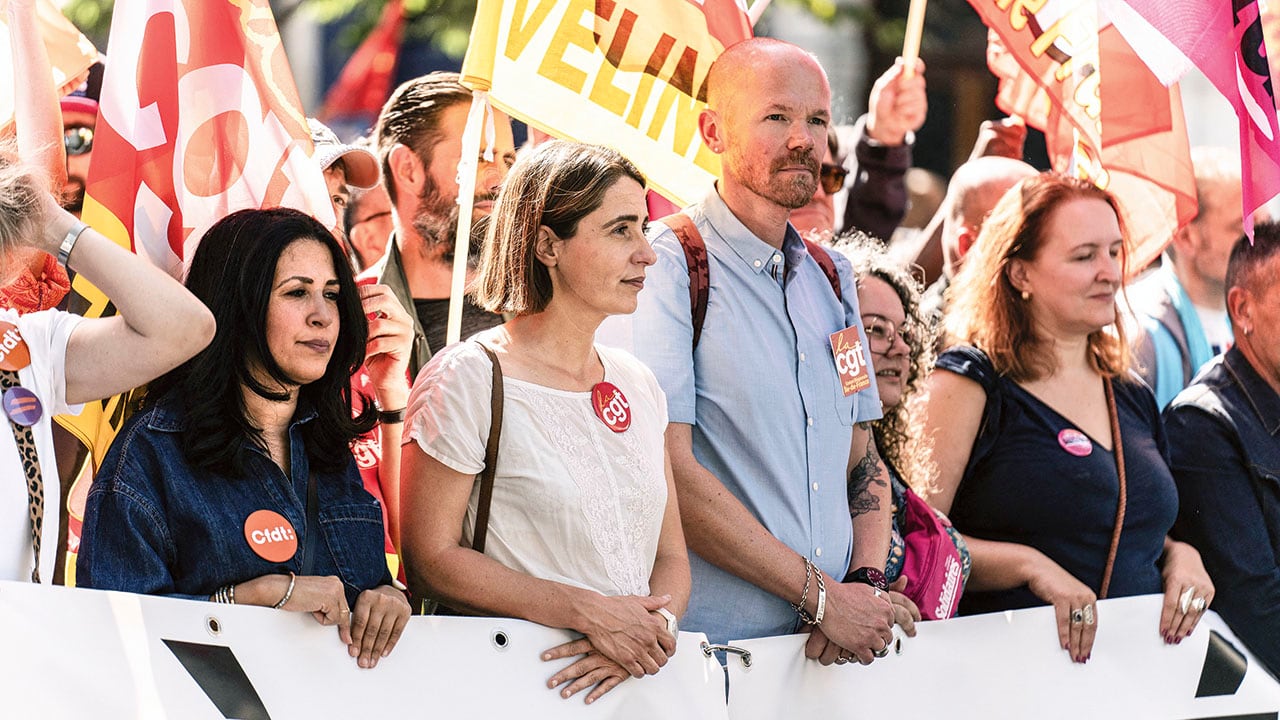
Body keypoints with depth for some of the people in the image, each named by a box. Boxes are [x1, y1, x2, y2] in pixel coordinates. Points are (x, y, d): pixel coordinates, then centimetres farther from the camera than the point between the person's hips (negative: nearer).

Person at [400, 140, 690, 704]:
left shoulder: (637, 385, 15)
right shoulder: (468, 379, -2)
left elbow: (670, 554, 16)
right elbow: (430, 559, -7)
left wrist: (658, 625, -6)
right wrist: (589, 612, -13)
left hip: (629, 680, 4)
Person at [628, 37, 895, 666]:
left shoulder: (830, 277, 15)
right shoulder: (665, 265, -8)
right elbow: (668, 473, -16)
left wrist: (867, 588, -1)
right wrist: (821, 595, -14)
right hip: (709, 645, -6)